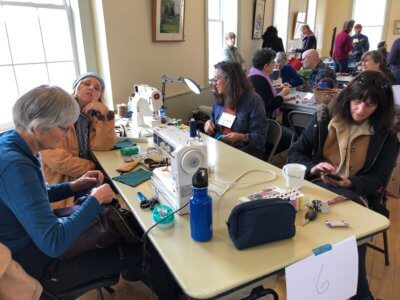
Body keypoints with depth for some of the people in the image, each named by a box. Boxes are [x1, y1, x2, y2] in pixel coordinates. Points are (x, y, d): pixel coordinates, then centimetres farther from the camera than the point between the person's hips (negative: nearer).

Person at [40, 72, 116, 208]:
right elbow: (56, 159, -19)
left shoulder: (96, 115, 7)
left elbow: (103, 146, -9)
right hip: (60, 181, -5)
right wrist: (93, 169, -13)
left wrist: (105, 114, -17)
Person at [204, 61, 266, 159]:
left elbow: (261, 137, -11)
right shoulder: (218, 99, 10)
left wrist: (242, 137, -27)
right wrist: (209, 123, 2)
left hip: (246, 152, -5)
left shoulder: (253, 100, -10)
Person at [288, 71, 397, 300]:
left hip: (355, 194, 0)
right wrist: (312, 168, -18)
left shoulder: (386, 135, 5)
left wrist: (349, 183, -20)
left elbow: (378, 178, 1)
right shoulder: (324, 118, 4)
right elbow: (295, 154, 4)